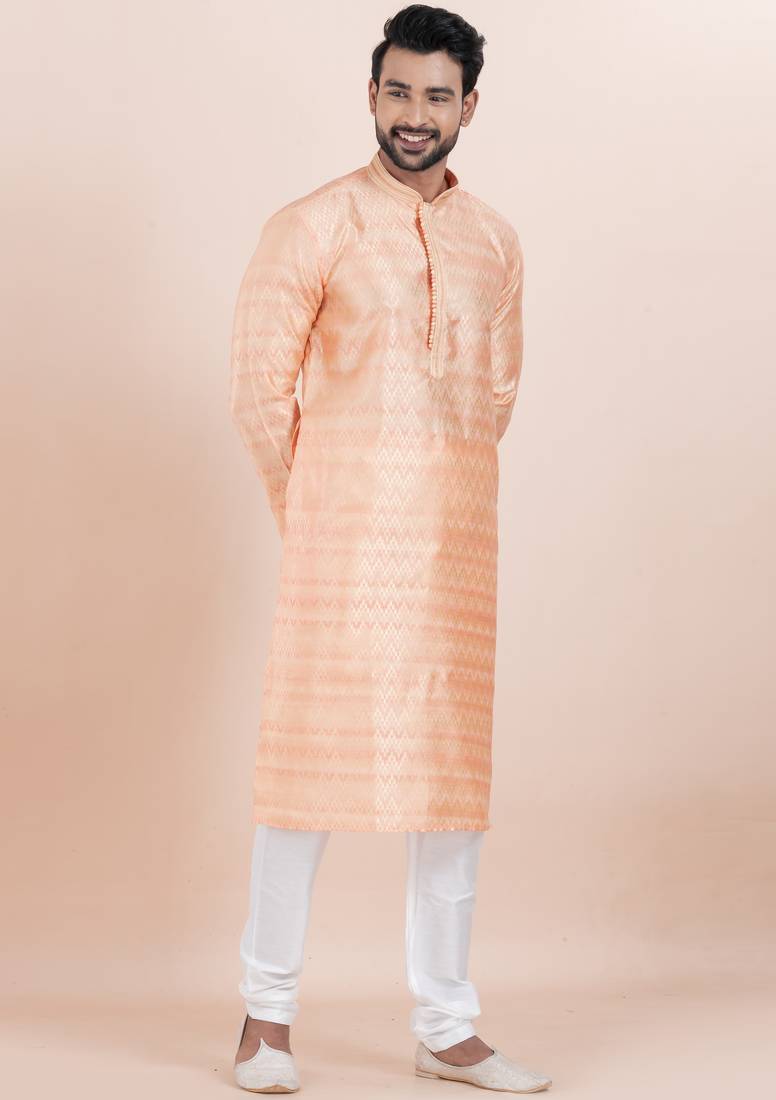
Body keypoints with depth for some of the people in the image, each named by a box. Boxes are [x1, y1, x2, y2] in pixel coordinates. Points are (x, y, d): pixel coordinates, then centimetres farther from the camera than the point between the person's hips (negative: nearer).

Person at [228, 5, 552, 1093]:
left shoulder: (495, 242, 12)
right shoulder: (312, 227, -2)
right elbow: (260, 386, -2)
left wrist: (444, 495, 14)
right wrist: (312, 511, 3)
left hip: (457, 544, 4)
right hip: (341, 543, -4)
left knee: (457, 774, 6)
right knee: (313, 756, -2)